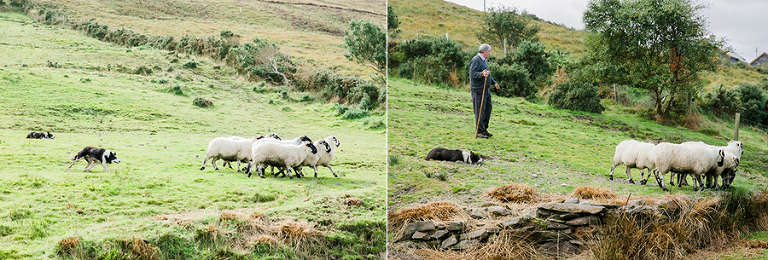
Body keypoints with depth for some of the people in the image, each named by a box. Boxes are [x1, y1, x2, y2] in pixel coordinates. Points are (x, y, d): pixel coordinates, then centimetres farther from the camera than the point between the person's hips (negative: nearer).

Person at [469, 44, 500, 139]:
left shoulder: (482, 60, 20)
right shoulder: (475, 60, -13)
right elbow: (473, 74, -23)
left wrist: (494, 83, 36)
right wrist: (482, 74, -38)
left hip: (486, 90, 10)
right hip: (478, 90, -10)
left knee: (488, 108, 12)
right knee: (480, 110, -7)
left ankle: (484, 129, 21)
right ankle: (479, 131, -2)